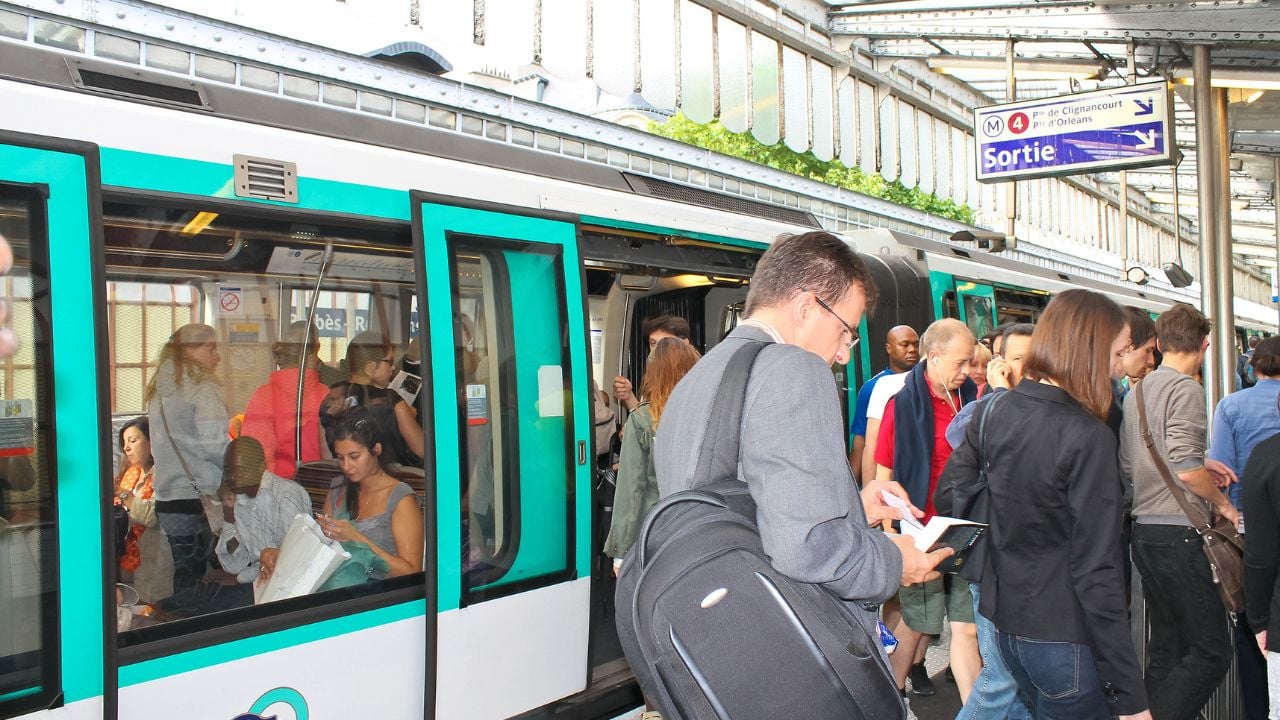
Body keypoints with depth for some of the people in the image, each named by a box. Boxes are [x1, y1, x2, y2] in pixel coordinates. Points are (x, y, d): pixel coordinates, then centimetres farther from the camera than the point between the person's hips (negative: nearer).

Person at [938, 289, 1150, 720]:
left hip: (1005, 620, 7)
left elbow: (948, 496, 10)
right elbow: (1097, 574, -21)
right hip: (1064, 638, -7)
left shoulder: (993, 415, 1)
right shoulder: (1087, 437, -20)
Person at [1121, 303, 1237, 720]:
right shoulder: (1185, 388, -12)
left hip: (1144, 528, 9)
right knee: (1211, 652, -4)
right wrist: (1222, 503, -4)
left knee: (1166, 646, 15)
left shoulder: (1137, 392, 14)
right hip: (1178, 532, -9)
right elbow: (1185, 466, -21)